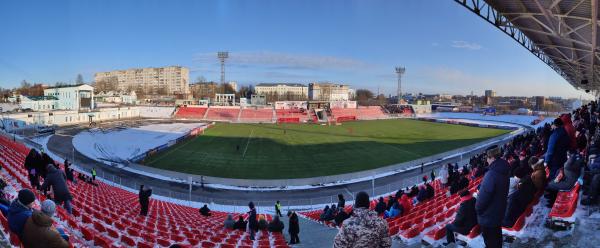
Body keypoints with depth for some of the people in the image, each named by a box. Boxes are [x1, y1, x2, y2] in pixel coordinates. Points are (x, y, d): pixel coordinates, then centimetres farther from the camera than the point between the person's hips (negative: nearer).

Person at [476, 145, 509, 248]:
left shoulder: (491, 174, -32)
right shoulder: (504, 171, -2)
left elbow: (484, 195, -26)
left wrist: (478, 208, -10)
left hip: (488, 215, -9)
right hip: (499, 210, 9)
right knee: (497, 235, 27)